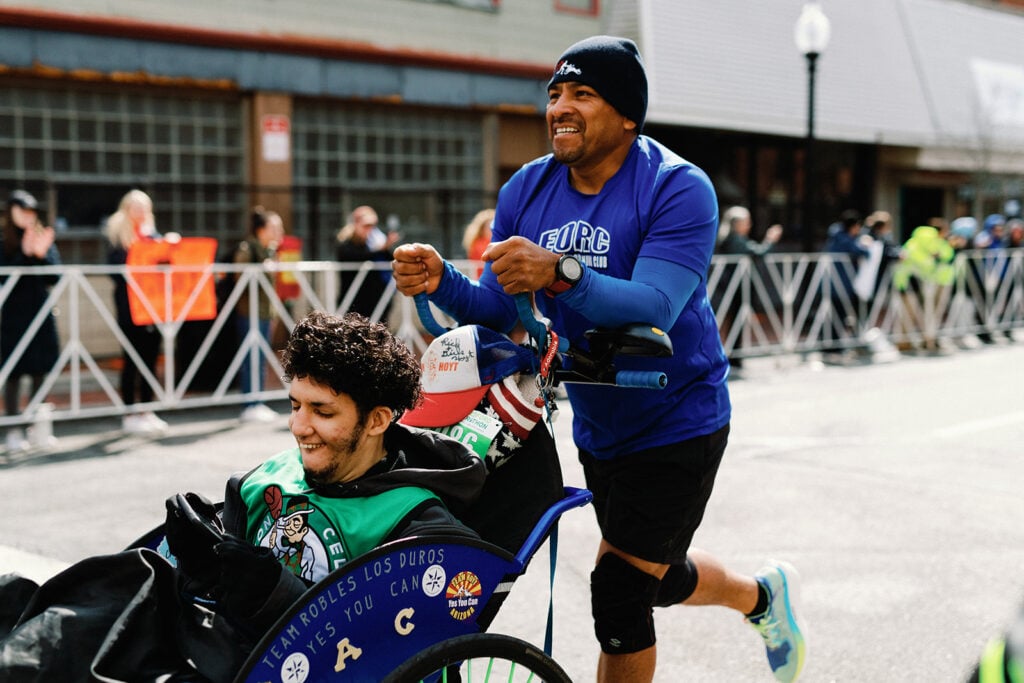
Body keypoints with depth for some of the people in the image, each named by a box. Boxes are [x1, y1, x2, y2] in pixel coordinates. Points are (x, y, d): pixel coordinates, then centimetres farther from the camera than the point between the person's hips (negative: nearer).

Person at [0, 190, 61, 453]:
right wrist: (25, 254, -21)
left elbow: (55, 276, -2)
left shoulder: (45, 239, 7)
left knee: (39, 371, 6)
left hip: (41, 313, 3)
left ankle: (38, 428, 15)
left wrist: (42, 254, -19)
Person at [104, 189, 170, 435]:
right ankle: (129, 415, 6)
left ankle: (146, 412, 16)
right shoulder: (117, 236, -1)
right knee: (131, 359, -1)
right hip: (129, 306, -5)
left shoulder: (153, 235, 13)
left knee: (150, 358, 8)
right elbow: (116, 269, -9)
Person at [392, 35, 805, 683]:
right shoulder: (528, 188, -3)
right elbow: (501, 308, -8)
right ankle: (762, 594, 51)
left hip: (675, 421, -7)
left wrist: (561, 274, -50)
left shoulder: (678, 188, -21)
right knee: (654, 571, 23)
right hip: (596, 422, 7)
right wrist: (441, 281, -29)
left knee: (620, 589, -8)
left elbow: (655, 307, -34)